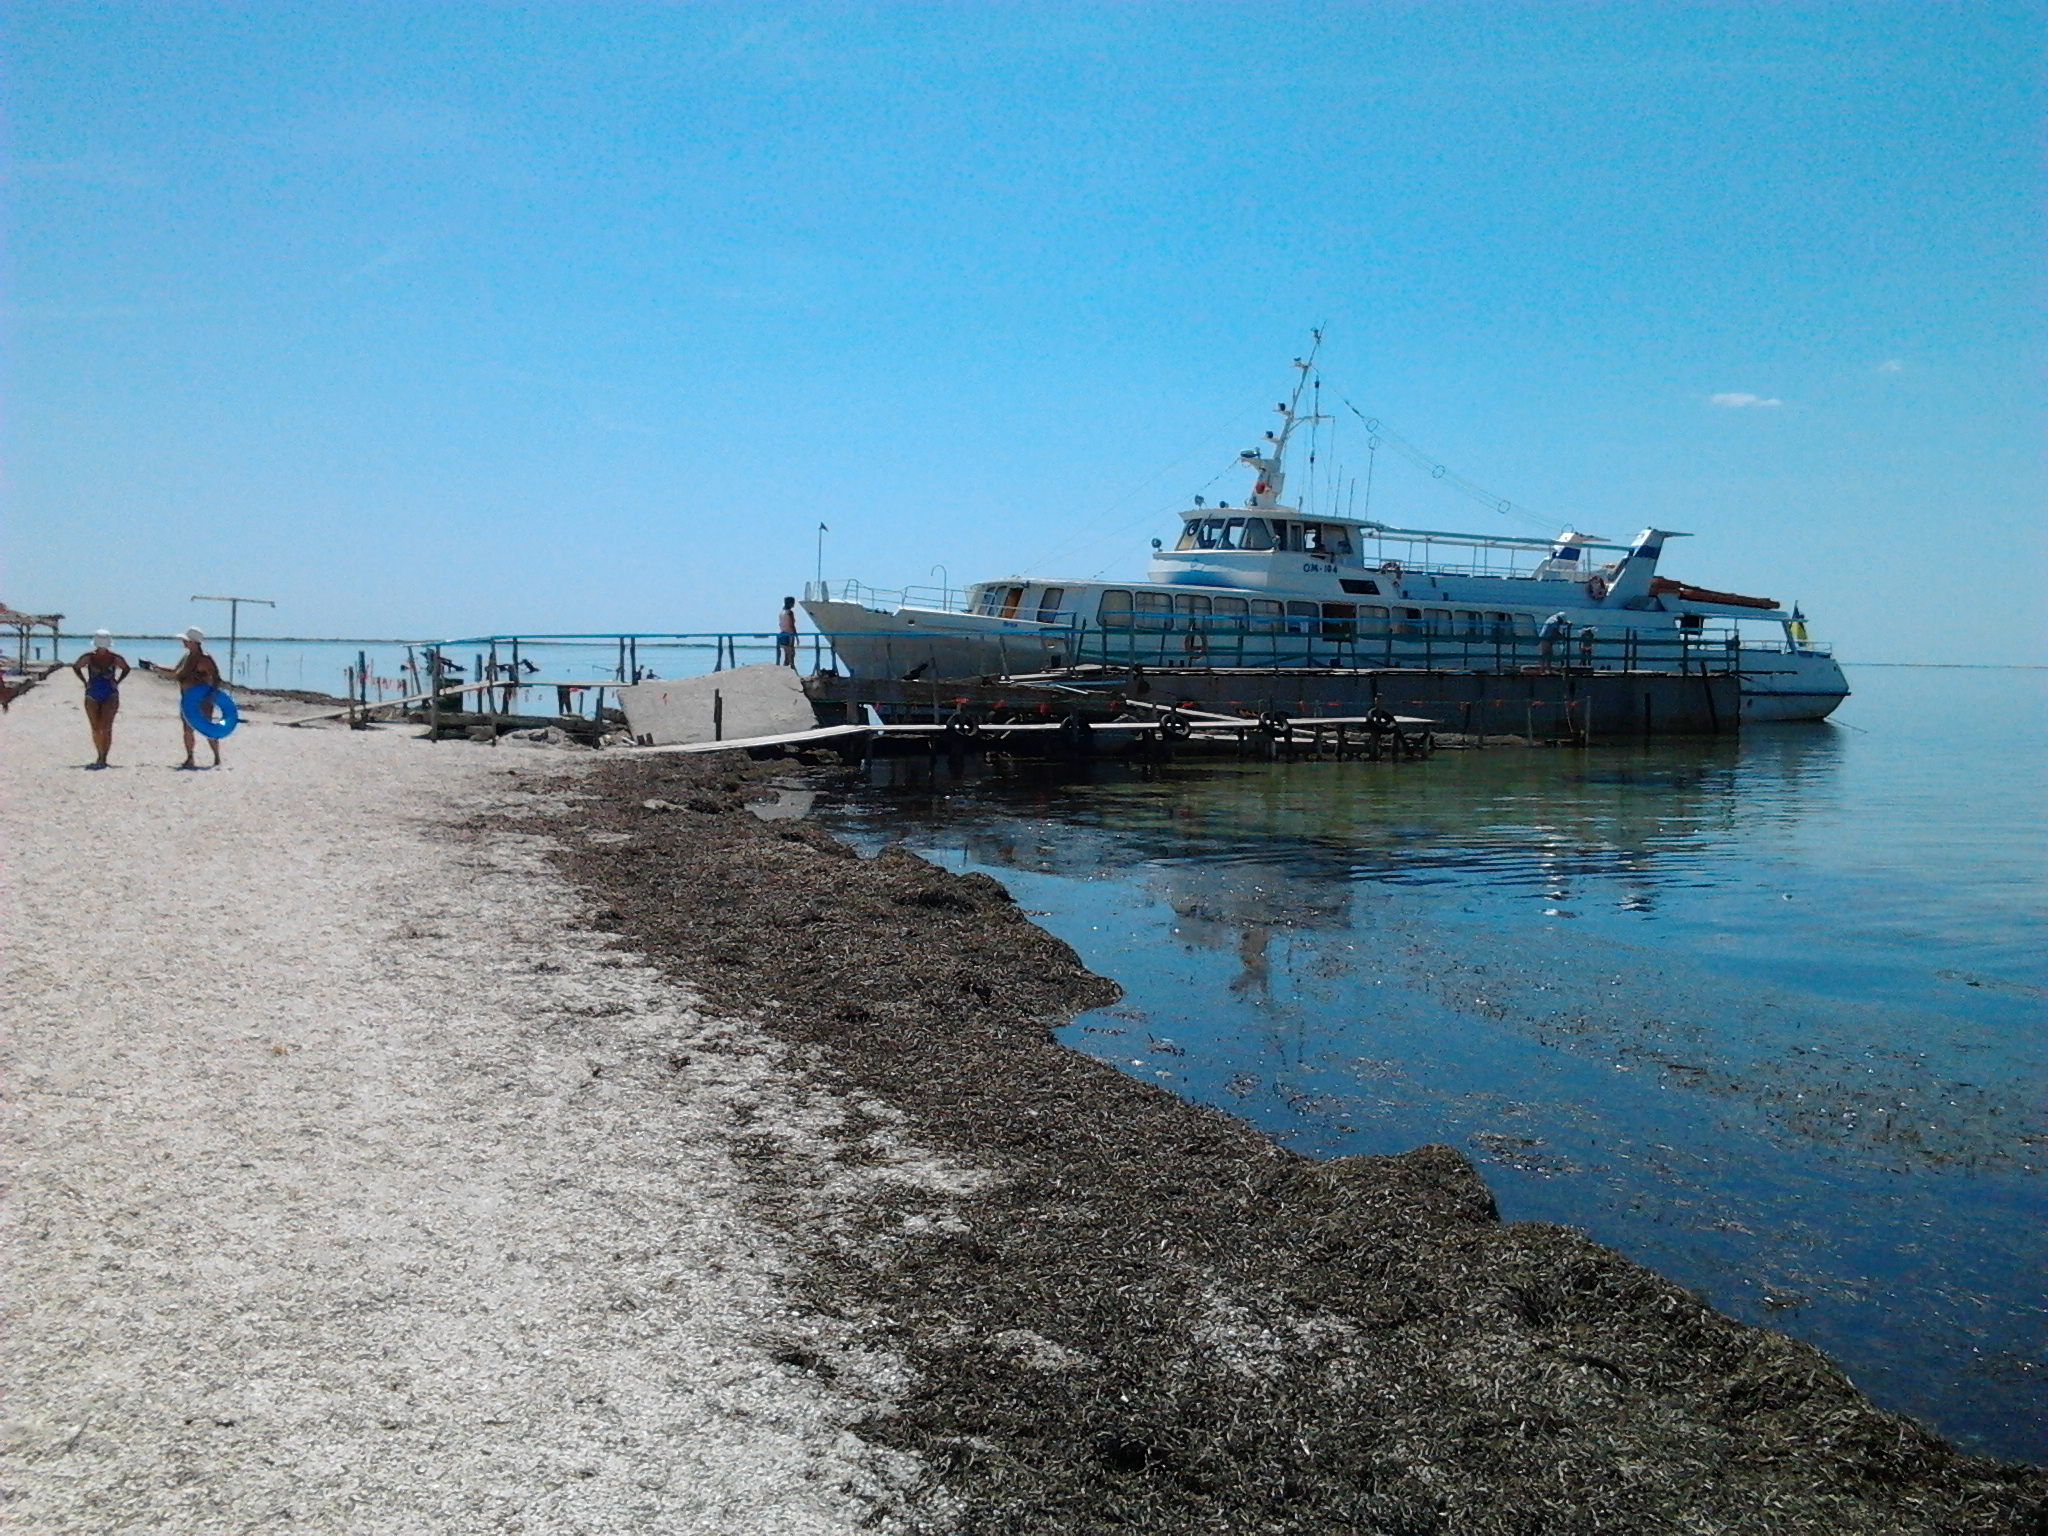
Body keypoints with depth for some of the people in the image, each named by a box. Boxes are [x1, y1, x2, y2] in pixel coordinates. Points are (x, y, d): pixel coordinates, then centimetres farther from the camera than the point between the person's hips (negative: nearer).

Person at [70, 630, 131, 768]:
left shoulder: (115, 657, -7)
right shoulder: (89, 656, -5)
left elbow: (127, 669, 12)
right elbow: (75, 667, 14)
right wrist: (85, 682, 8)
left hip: (110, 695, -2)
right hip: (92, 695, 2)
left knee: (106, 727, -12)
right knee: (95, 728, 3)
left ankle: (103, 759, -12)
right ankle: (100, 757, 16)